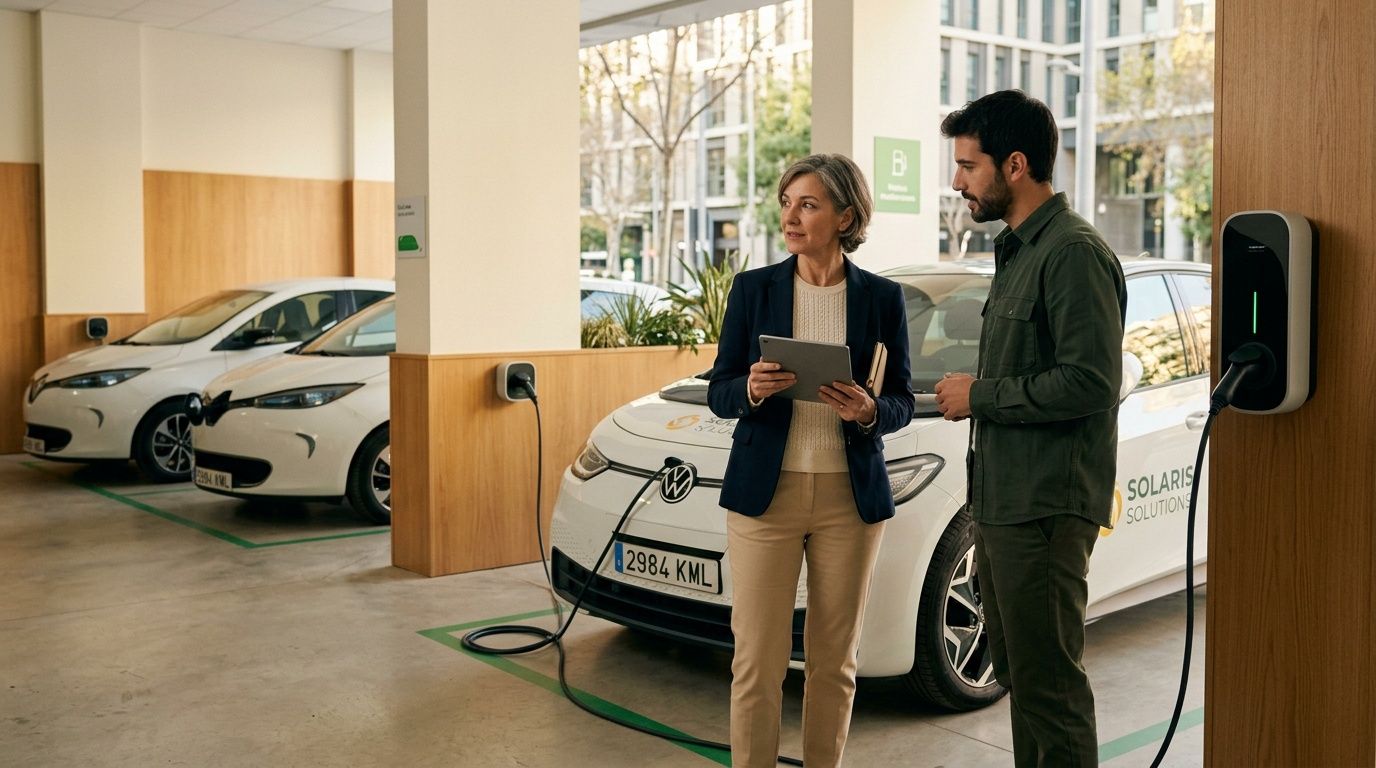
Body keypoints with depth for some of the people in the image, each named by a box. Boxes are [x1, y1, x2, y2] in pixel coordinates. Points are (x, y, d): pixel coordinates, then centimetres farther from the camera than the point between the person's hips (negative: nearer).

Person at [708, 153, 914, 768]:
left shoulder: (882, 298, 3)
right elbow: (719, 392, 3)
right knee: (757, 660, 0)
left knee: (834, 659, 11)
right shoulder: (753, 288, 2)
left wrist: (869, 412, -16)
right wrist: (750, 390, -19)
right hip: (764, 493, -1)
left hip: (850, 498, 1)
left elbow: (902, 402, 6)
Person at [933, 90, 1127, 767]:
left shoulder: (1073, 252, -14)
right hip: (1001, 504, 10)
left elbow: (1089, 382, -22)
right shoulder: (1016, 251, 18)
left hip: (1045, 509, -10)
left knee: (1048, 682, -3)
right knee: (1017, 677, 17)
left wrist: (980, 396, -13)